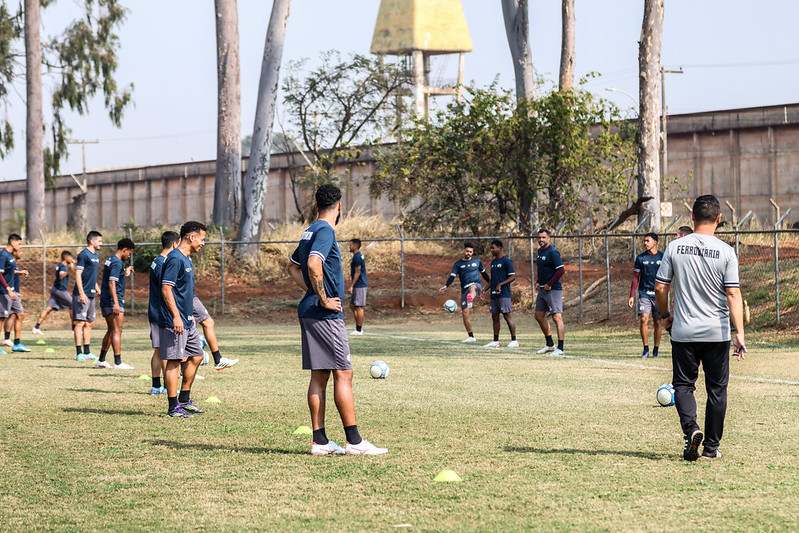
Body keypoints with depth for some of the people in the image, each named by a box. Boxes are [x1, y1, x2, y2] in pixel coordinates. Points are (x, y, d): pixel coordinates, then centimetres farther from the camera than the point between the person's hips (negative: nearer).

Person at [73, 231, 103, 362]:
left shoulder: (95, 256, 16)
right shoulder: (83, 255, -12)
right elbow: (78, 274, -16)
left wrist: (99, 290, 24)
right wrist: (82, 293, -21)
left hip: (91, 295, 9)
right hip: (82, 294, -9)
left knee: (89, 323, 11)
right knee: (80, 322, -7)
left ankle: (87, 352, 16)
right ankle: (79, 353, -7)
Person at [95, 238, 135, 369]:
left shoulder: (110, 260, 17)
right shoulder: (117, 263, -14)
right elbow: (111, 283, -22)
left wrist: (125, 272, 31)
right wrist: (116, 303, -26)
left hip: (105, 301, 10)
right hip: (113, 301, -10)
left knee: (111, 331, 16)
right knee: (117, 331, -9)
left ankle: (101, 360, 19)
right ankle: (118, 362, -11)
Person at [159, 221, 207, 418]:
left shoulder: (186, 259, 16)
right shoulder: (175, 259, -14)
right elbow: (166, 289, -20)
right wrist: (176, 316, -24)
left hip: (186, 321, 10)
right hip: (174, 321, -10)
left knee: (196, 356, 14)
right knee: (174, 361, -6)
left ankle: (184, 400, 22)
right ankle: (173, 407, -3)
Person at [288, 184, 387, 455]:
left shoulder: (311, 231, 16)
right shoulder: (325, 231, -13)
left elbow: (293, 267, 28)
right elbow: (313, 264, -28)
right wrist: (324, 299, -19)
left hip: (309, 311, 9)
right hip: (326, 315, -9)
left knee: (319, 376, 9)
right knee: (343, 374, -6)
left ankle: (320, 441, 9)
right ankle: (354, 441, -6)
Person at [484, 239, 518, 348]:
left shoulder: (506, 261, -8)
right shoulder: (493, 262, 17)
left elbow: (513, 277, -12)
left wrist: (500, 284, -21)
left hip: (504, 294, -8)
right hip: (494, 295, 8)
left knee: (507, 315, -9)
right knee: (495, 317, 8)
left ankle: (514, 340, -6)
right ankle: (495, 341, 12)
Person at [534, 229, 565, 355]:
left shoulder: (553, 252, -14)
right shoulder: (540, 251, 15)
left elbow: (561, 270, -20)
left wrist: (549, 284, -18)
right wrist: (538, 282, 14)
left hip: (553, 289, -10)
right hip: (542, 289, 10)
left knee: (557, 317, -11)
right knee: (539, 316, 14)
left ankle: (560, 348, -13)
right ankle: (550, 345, 25)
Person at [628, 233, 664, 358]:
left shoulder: (663, 257, 4)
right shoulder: (640, 258, 5)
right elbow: (636, 278, 10)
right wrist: (632, 296, 4)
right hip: (644, 294, 0)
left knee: (658, 322, 2)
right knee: (643, 319, -13)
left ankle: (656, 350, 13)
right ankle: (646, 349, -3)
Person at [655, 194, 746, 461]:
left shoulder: (675, 247, -3)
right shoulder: (726, 251, -8)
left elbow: (660, 288, -1)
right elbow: (733, 294, -12)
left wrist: (666, 315, 16)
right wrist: (739, 333, -13)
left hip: (683, 332, 1)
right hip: (717, 332, 0)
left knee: (683, 384, 11)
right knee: (716, 388, 11)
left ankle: (691, 428, -15)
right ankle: (711, 446, 15)